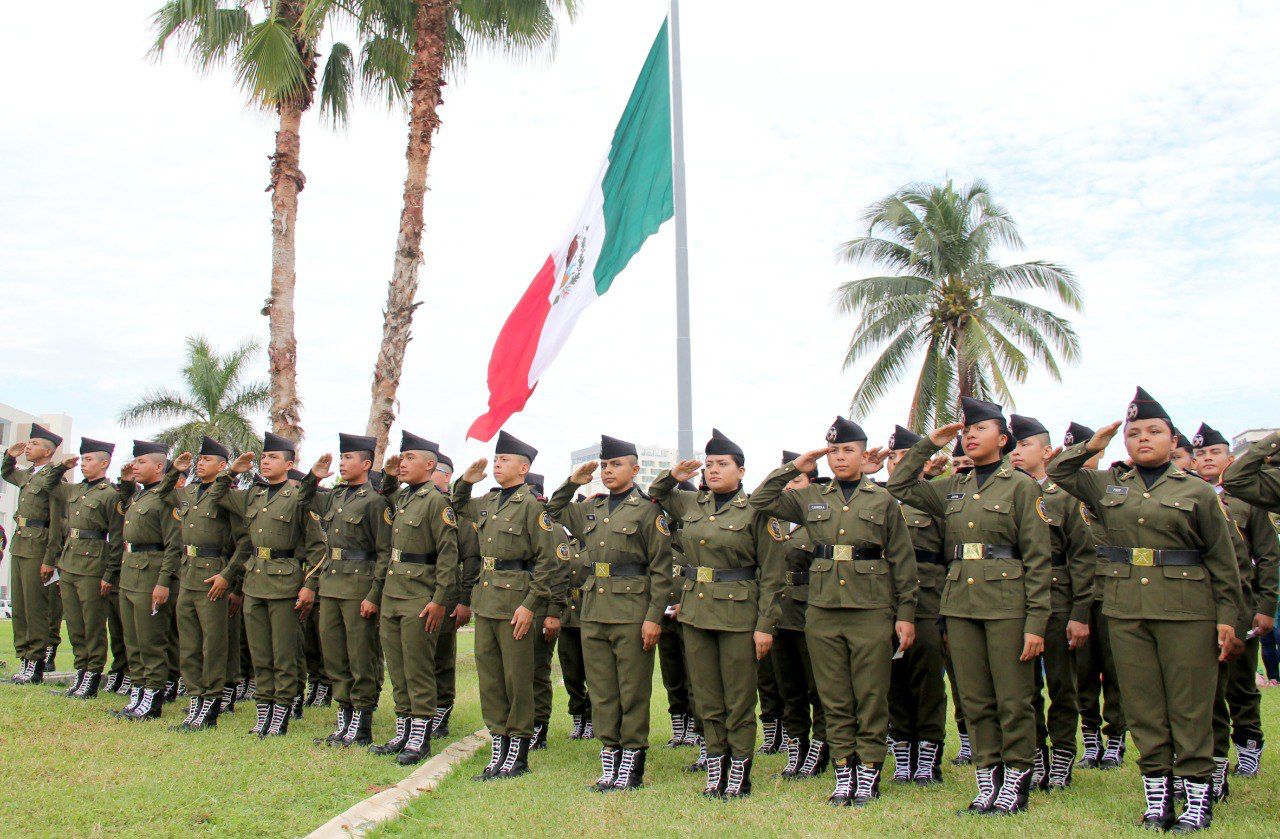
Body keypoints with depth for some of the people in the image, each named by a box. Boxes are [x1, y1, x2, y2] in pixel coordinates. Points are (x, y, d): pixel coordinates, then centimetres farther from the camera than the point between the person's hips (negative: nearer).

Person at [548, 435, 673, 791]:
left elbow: (661, 570, -6)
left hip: (632, 613, -6)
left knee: (633, 693, 3)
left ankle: (631, 764, 12)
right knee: (602, 692, 10)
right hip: (593, 611, 6)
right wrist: (573, 481, 14)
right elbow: (555, 511, 29)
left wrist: (654, 617, -12)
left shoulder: (646, 510, -4)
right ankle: (609, 762, 18)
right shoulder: (590, 508, 13)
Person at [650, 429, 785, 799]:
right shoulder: (691, 504, 9)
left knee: (738, 702, 2)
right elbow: (656, 494, 28)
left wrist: (765, 626, -11)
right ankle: (715, 771, 20)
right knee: (707, 700, 10)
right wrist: (672, 475, 6)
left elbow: (771, 576, -6)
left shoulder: (756, 511, -6)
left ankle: (739, 776, 13)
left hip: (738, 614, -5)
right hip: (695, 612, 5)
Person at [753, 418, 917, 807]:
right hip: (822, 611, 2)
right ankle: (844, 774, 16)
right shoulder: (811, 498, 10)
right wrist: (794, 467, 3)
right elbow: (761, 500, 9)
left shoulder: (883, 500, 4)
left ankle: (868, 774, 13)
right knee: (835, 699, 7)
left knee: (871, 698, 2)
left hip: (871, 610, -2)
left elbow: (902, 560, 4)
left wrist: (906, 614, 0)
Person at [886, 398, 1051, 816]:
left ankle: (1016, 781, 15)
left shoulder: (1021, 485, -3)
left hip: (1007, 604, -5)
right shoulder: (953, 487, 12)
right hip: (960, 602, 5)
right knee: (975, 701, 9)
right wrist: (928, 445, 9)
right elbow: (899, 486, 18)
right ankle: (987, 780, 19)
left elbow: (1037, 559, -6)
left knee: (1013, 700, 2)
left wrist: (1036, 622, -11)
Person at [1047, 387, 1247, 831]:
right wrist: (1091, 445, 9)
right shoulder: (1108, 486, 11)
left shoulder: (1197, 492, 3)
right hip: (1125, 610, 3)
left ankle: (1198, 798, 11)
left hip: (1186, 611, -3)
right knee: (1143, 709, 7)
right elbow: (1057, 470, 21)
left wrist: (1228, 617, -1)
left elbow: (1222, 560, 4)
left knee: (1189, 707, 2)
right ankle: (1157, 795, 16)